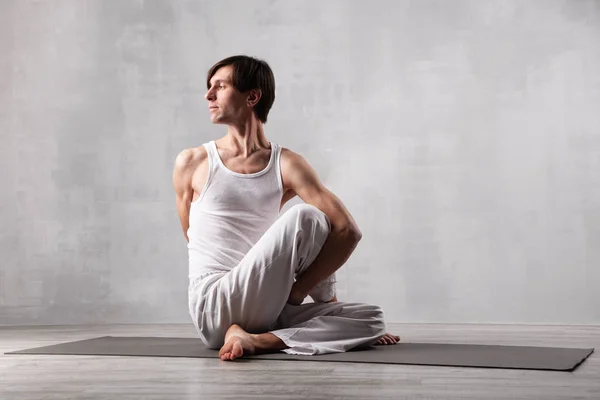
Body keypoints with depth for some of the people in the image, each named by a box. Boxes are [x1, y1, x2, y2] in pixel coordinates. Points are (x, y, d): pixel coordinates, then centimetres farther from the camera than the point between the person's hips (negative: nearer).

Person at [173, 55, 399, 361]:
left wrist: (296, 290, -12)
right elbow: (196, 242, 11)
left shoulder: (286, 165, 5)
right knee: (305, 217, -19)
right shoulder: (191, 164, 4)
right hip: (213, 309, -4)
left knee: (371, 318, -4)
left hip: (266, 313, 4)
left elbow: (348, 230, -2)